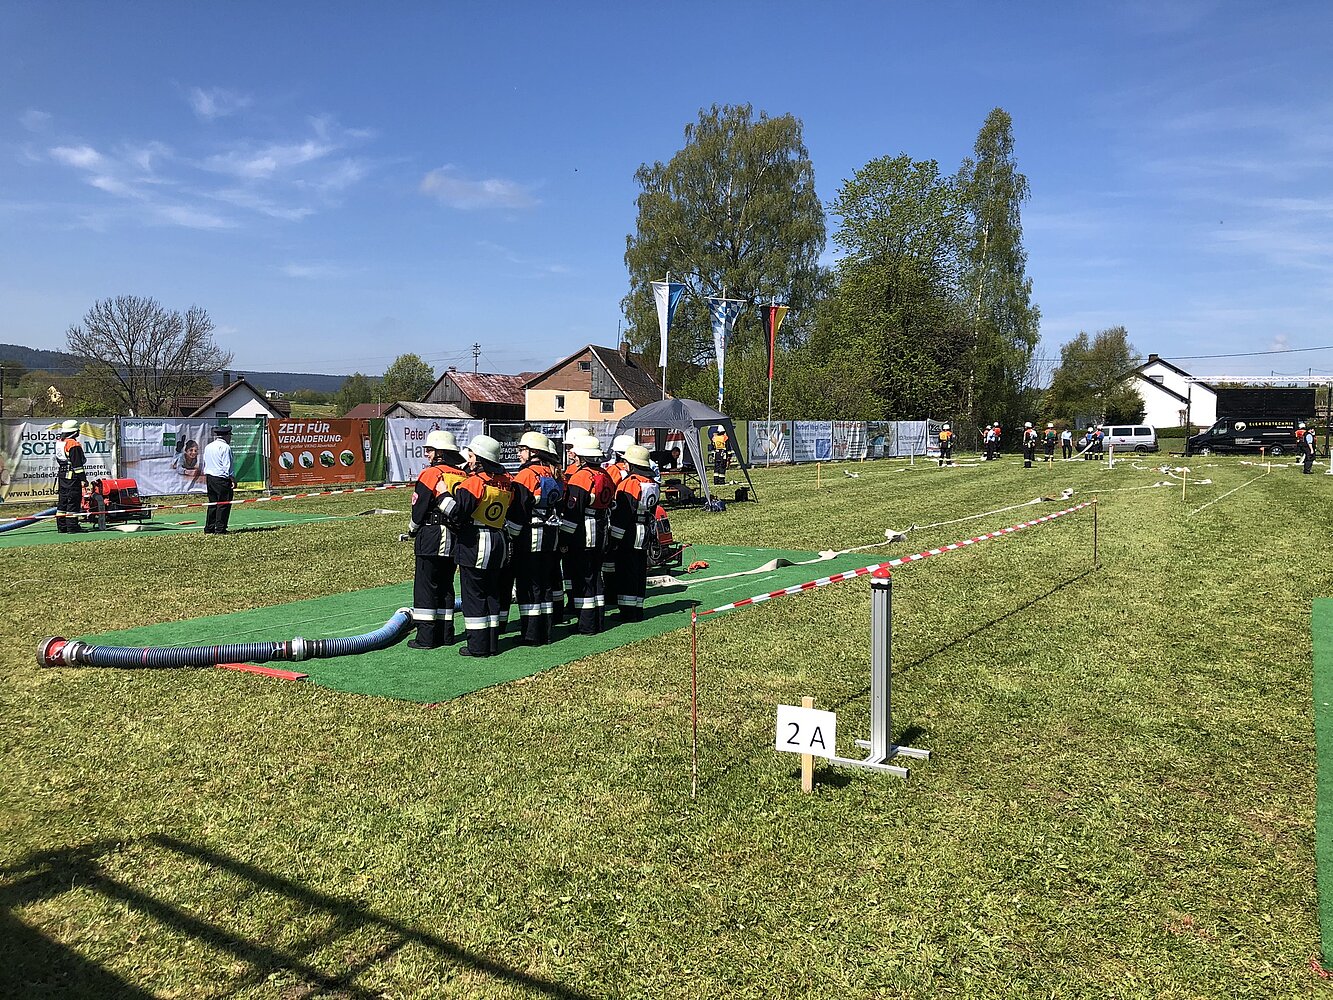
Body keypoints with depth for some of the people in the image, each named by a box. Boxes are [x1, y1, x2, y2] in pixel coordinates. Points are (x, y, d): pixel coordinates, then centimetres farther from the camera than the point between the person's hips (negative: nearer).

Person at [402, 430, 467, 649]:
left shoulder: (431, 474, -12)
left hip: (432, 539, -6)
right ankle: (446, 633, 19)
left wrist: (413, 531, 9)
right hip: (455, 539, 7)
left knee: (425, 586, 1)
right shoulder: (463, 476, 5)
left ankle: (426, 637, 1)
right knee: (445, 585, 15)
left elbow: (419, 509, -8)